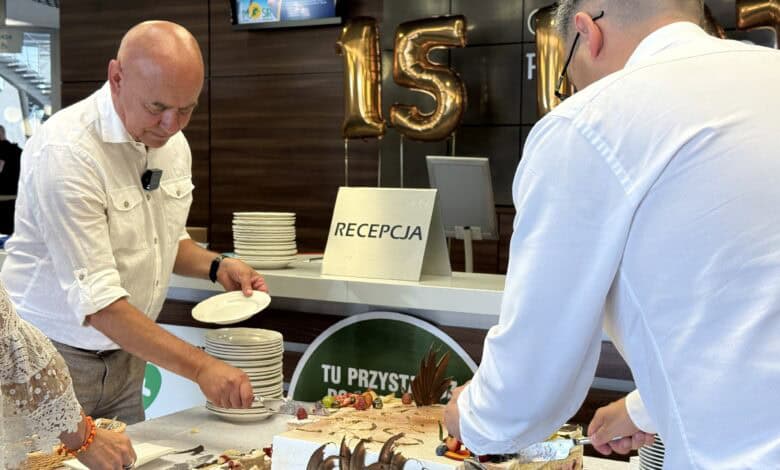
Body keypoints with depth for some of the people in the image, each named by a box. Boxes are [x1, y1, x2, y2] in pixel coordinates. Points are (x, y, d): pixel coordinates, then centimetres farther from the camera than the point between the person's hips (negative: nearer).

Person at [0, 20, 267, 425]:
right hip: (54, 357, -7)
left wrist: (215, 266, -2)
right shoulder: (66, 152, -23)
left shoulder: (173, 145, 2)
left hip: (126, 357, 7)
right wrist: (200, 367, -31)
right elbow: (97, 300, -27)